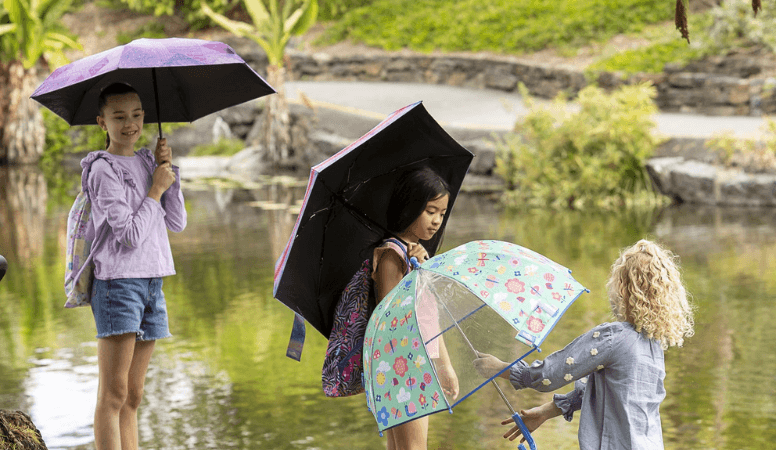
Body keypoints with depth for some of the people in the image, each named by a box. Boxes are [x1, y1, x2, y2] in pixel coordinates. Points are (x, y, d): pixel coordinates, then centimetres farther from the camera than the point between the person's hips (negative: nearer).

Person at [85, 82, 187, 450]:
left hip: (151, 282, 8)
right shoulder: (104, 171, -8)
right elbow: (130, 234, -14)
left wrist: (169, 169, 1)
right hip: (118, 282, -7)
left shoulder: (146, 162, 14)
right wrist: (156, 190, -5)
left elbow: (177, 223, 9)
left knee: (133, 396, 8)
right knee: (112, 395, -10)